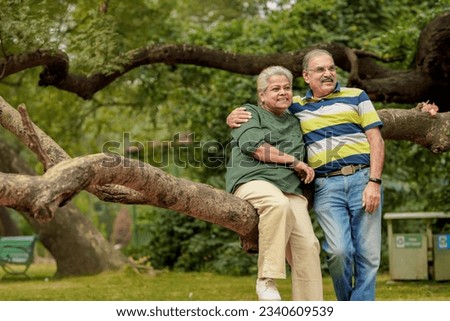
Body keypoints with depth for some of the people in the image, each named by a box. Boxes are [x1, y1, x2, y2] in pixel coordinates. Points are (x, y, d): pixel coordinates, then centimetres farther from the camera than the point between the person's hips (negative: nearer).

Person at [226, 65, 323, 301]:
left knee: (308, 245, -16)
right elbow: (252, 145, -4)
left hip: (290, 189, 5)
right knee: (278, 204, -40)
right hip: (253, 181, -5)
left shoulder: (295, 123, 31)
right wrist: (293, 161, 0)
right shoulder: (251, 113, 15)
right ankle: (266, 279, -32)